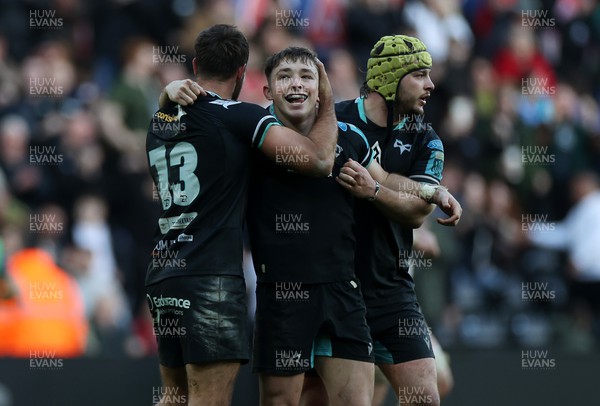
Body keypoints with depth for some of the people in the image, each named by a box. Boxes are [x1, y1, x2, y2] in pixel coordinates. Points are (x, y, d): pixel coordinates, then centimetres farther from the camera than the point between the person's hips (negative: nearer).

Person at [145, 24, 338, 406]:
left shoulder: (159, 123, 15)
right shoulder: (240, 117, -7)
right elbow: (319, 160, -10)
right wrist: (327, 103, 6)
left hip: (162, 278, 7)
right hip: (211, 280, -7)